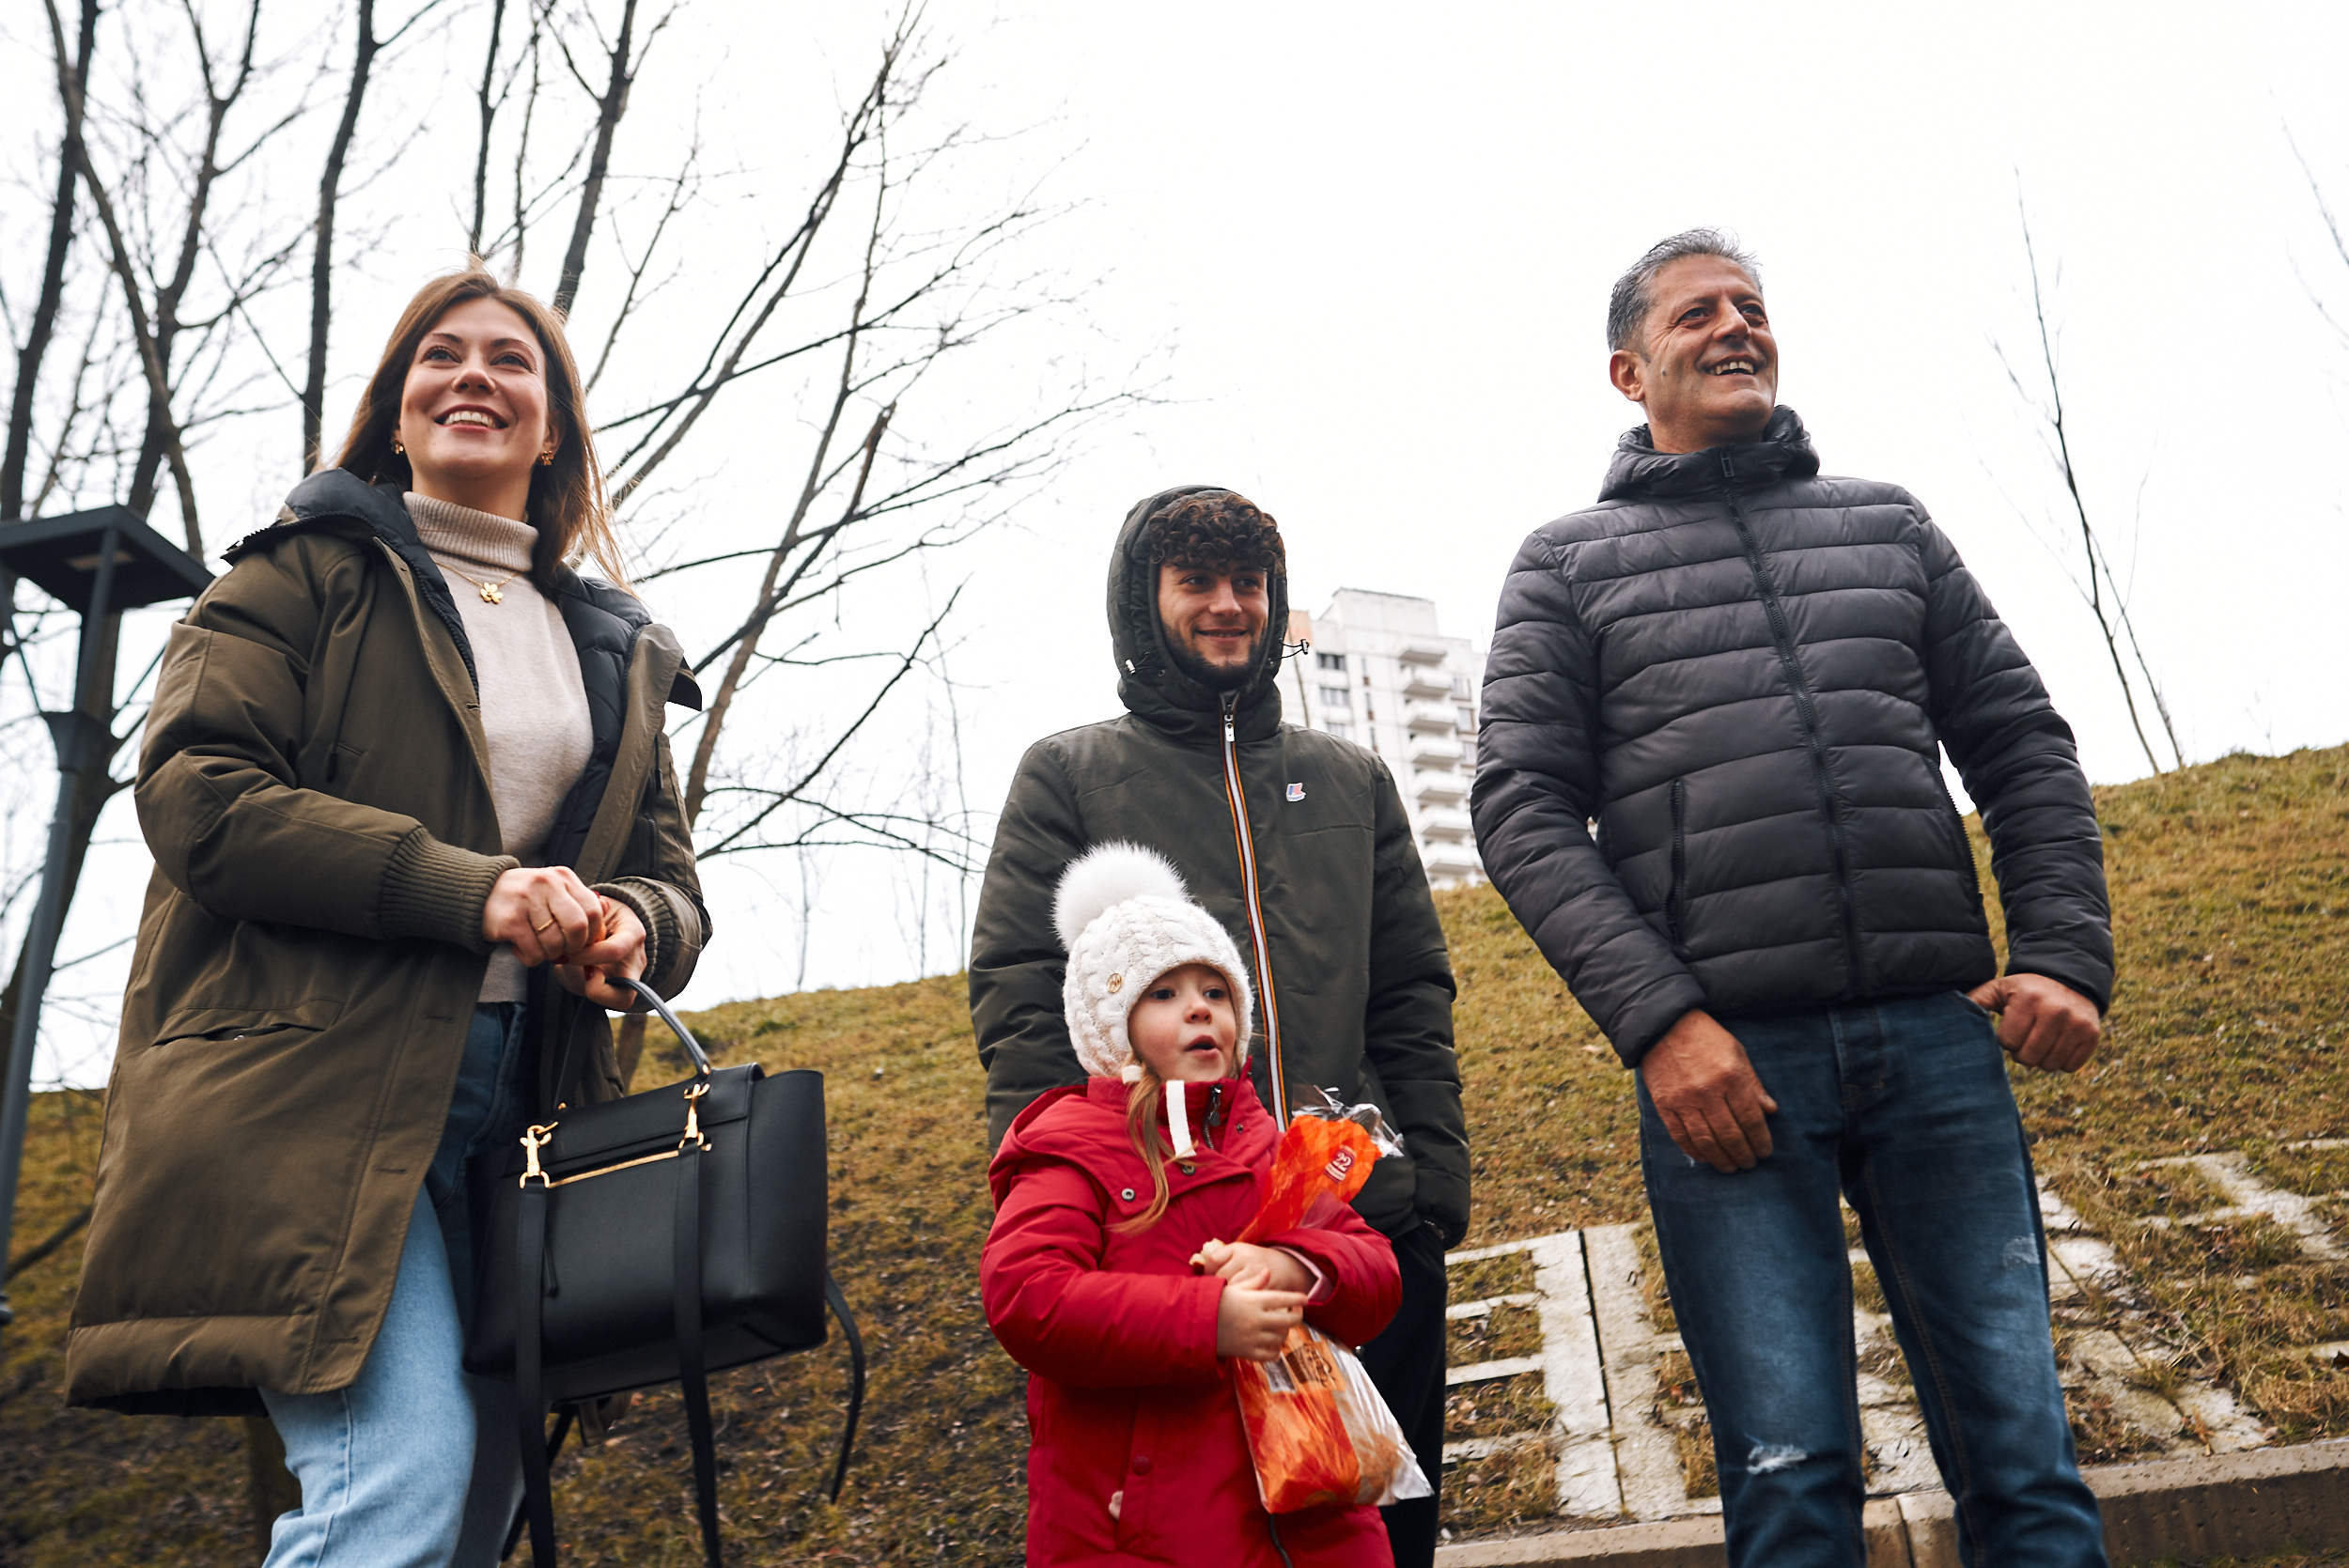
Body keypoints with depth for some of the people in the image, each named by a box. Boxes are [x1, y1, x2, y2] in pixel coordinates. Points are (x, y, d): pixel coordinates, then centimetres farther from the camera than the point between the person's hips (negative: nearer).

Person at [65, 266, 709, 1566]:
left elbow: (672, 877, 20)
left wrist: (629, 926, -6)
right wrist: (470, 889, -16)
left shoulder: (619, 650, 21)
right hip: (315, 1084, -4)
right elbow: (195, 788, -6)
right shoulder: (309, 572, 9)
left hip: (525, 1107, 5)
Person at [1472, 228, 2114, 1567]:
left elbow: (2023, 746, 16)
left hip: (1937, 1040, 3)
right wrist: (1658, 1019, -12)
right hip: (1723, 1056, -2)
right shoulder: (1568, 564, 10)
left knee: (2025, 1457, 5)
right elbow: (1523, 807, -1)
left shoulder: (1887, 524, 19)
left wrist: (2067, 952, 1)